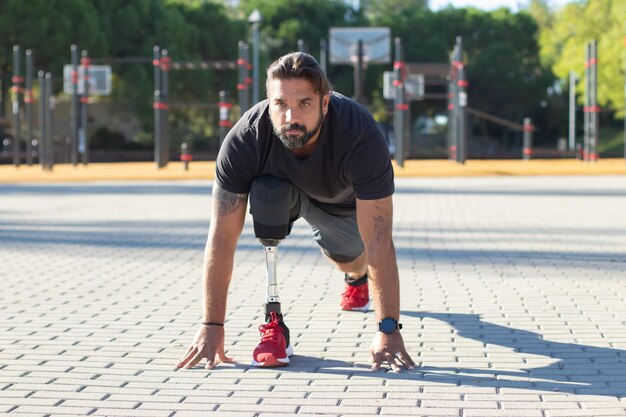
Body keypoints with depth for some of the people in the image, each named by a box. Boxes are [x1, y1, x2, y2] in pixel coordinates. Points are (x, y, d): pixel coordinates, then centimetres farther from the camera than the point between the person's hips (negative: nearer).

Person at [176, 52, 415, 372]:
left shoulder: (361, 136, -42)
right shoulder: (245, 138, -39)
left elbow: (378, 241, -42)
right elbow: (222, 238, -34)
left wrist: (388, 329, -44)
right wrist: (212, 325, -35)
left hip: (343, 201, 1)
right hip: (283, 186, 0)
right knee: (267, 193, -31)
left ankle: (356, 277, 51)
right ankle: (273, 320, -22)